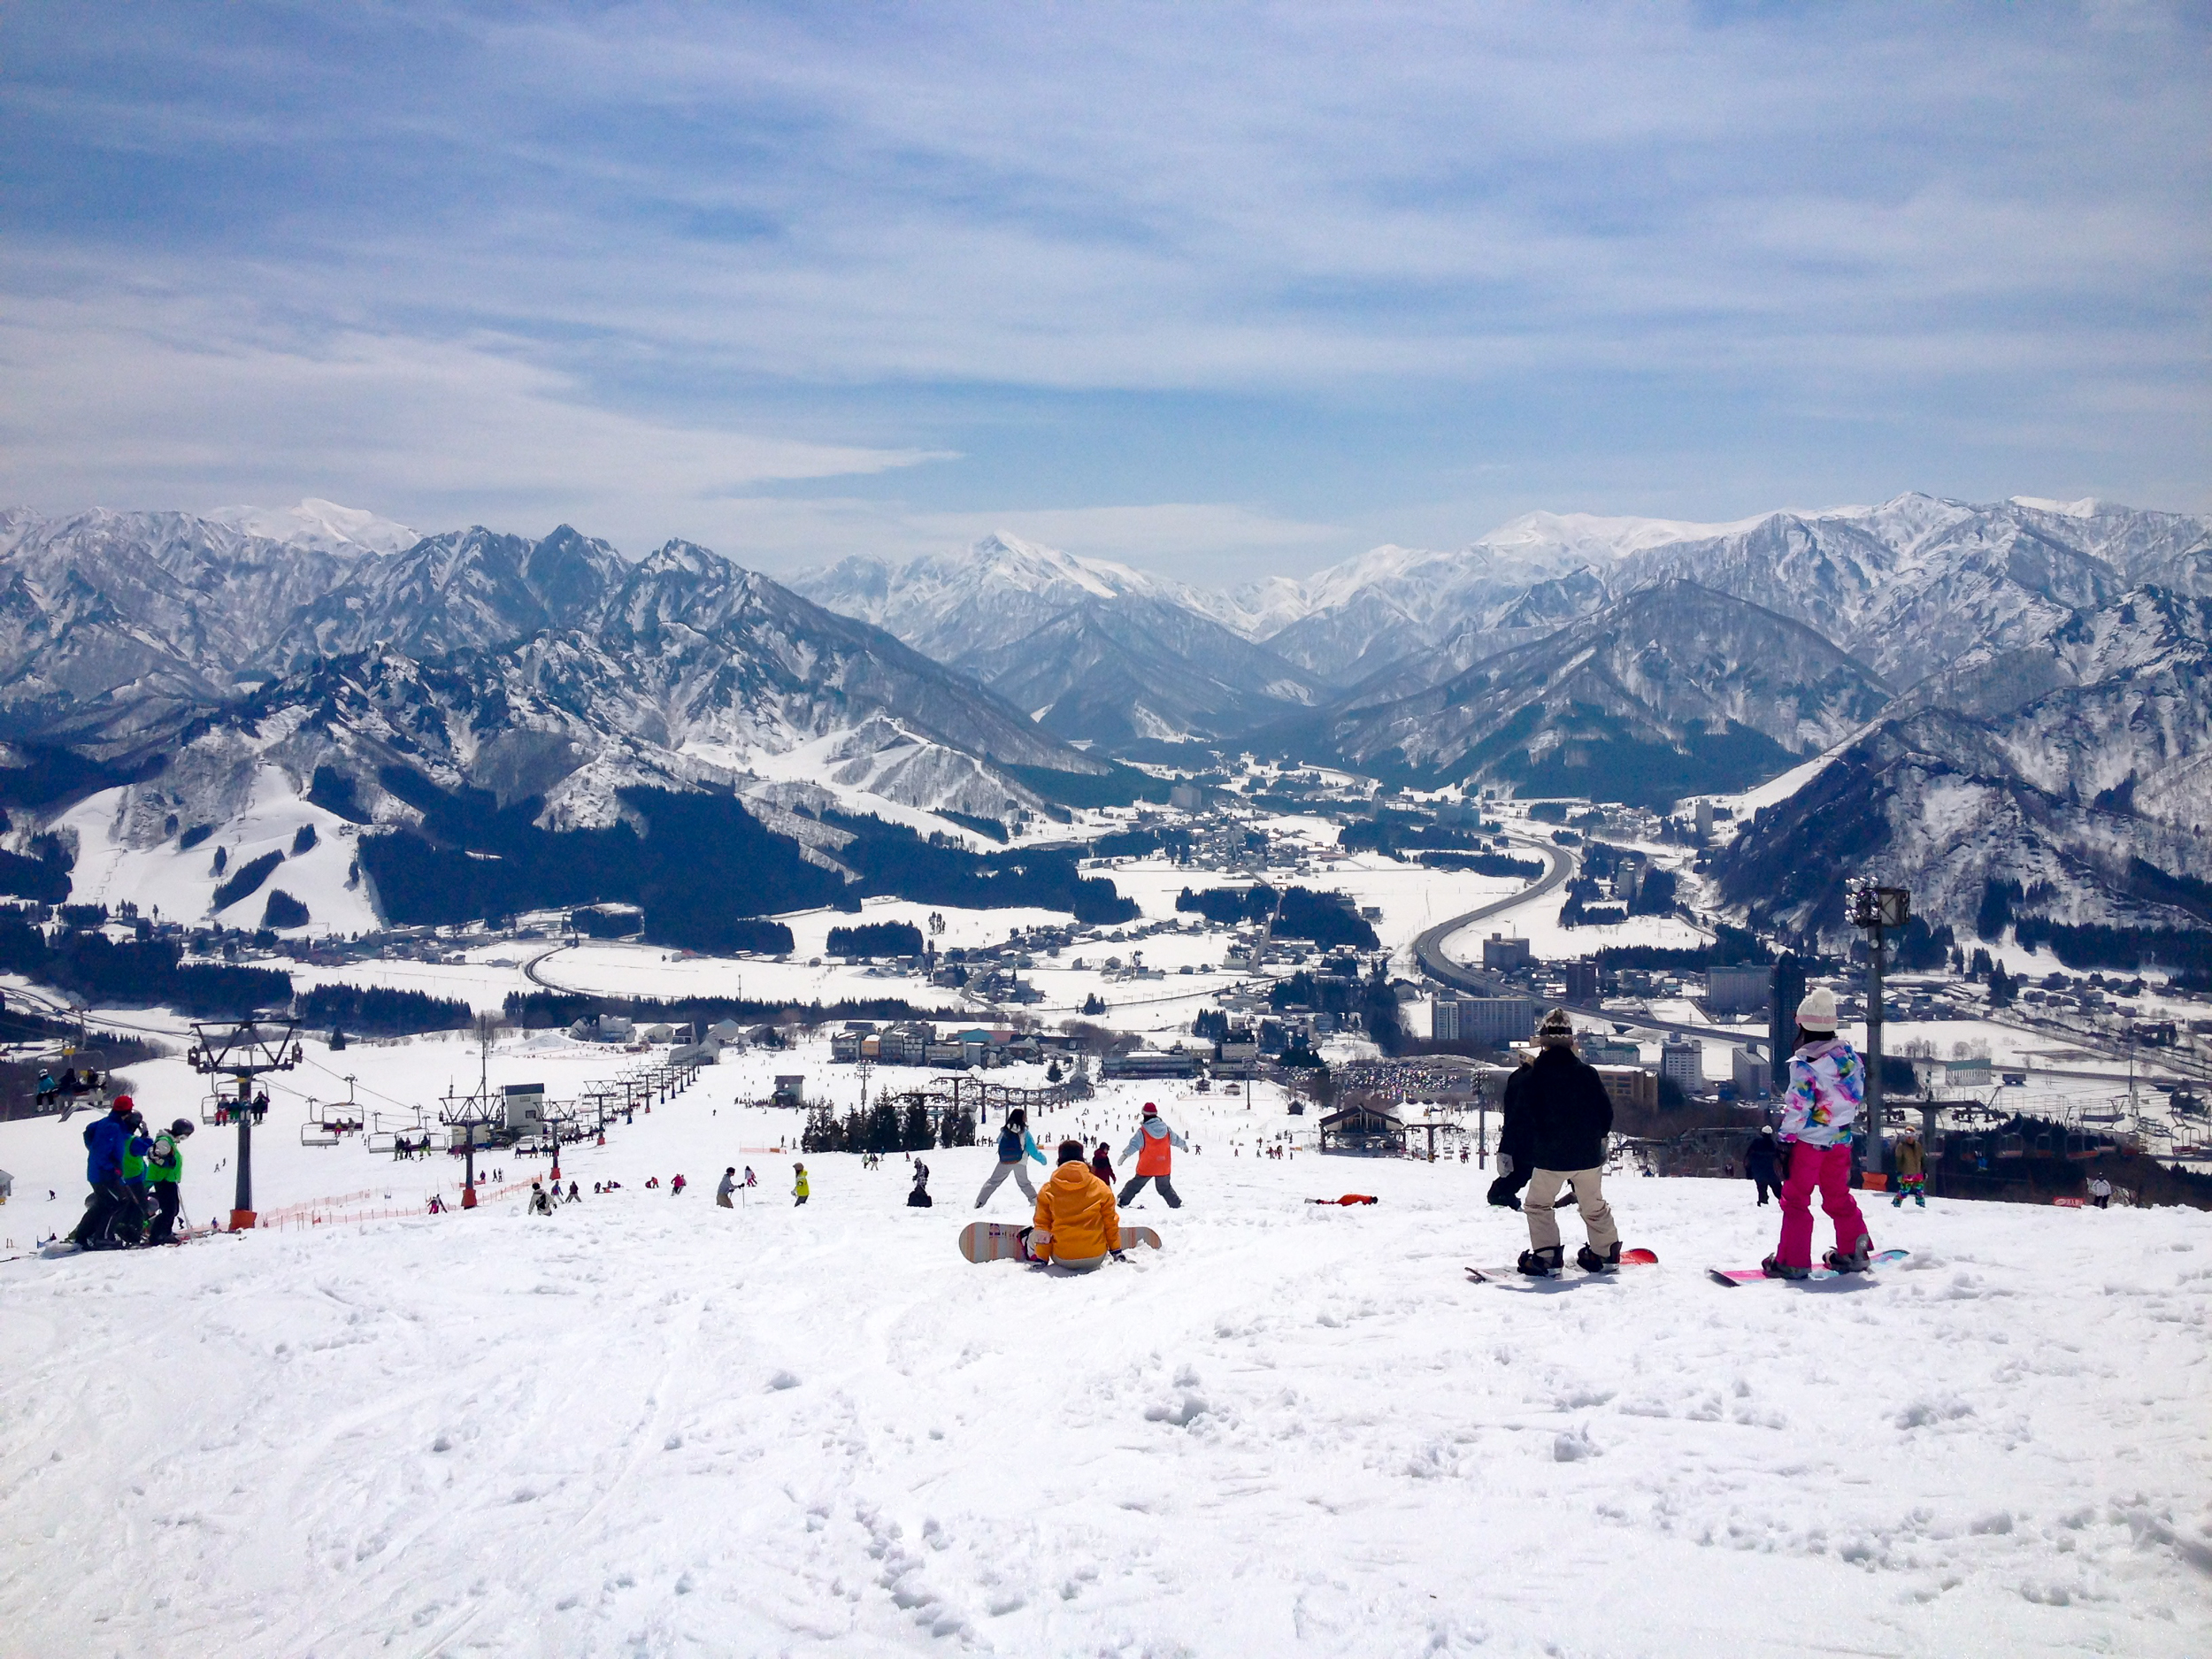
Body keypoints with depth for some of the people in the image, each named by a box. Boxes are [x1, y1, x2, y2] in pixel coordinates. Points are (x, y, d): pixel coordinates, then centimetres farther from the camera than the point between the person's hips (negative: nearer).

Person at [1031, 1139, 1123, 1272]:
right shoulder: (1100, 1187, -3)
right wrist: (1116, 1251, 18)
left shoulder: (1048, 1190, -5)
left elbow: (1042, 1227, -1)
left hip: (1062, 1259, 0)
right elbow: (1111, 1222, 5)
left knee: (1034, 1233, 28)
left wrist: (1041, 1258, 8)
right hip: (1096, 1258, 0)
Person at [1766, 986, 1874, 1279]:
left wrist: (1786, 1140, -12)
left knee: (1796, 1199, 2)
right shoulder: (1849, 1054, 2)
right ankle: (1854, 1252, 23)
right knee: (1839, 1197, 20)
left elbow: (1797, 1107, -20)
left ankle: (1792, 1261, 2)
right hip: (1841, 1139, 7)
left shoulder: (1804, 1063, -19)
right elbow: (1858, 1094, 10)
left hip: (1809, 1140, -7)